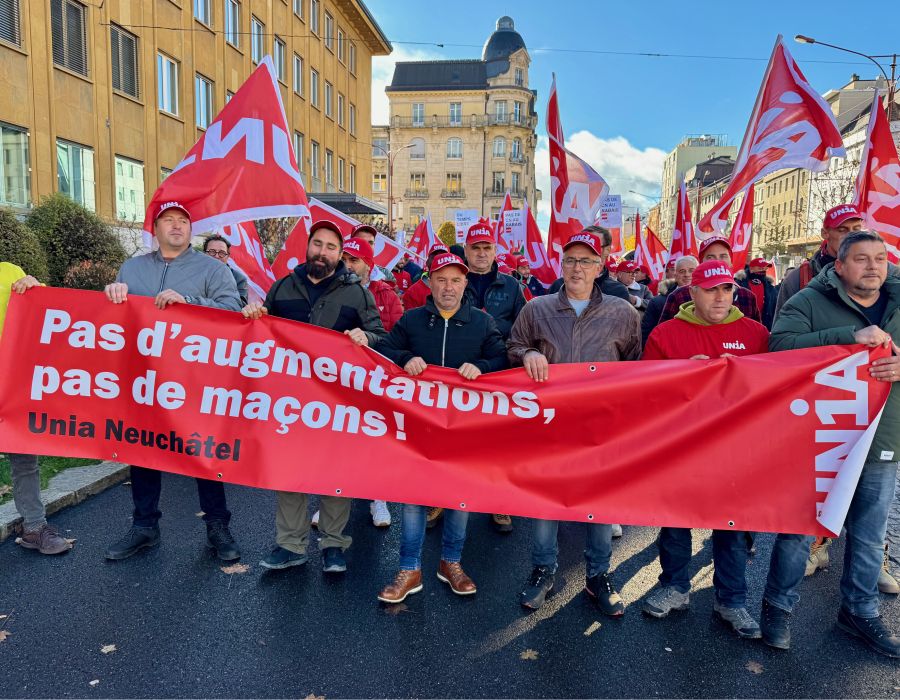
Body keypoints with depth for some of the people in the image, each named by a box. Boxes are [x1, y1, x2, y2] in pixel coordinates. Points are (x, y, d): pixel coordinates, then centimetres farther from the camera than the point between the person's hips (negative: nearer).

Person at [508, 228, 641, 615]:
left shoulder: (623, 313, 4)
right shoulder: (537, 309, 4)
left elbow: (637, 365, 11)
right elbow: (512, 348, 13)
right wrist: (527, 354, -9)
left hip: (603, 422, 0)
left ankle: (598, 575, 27)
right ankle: (543, 569, 27)